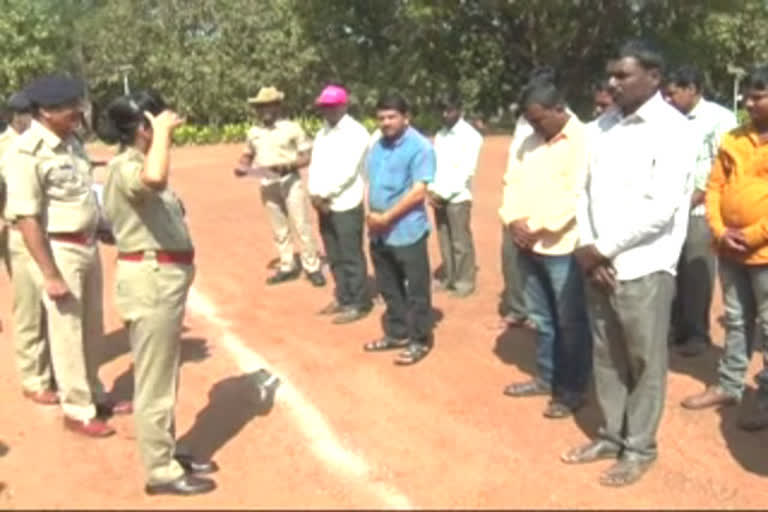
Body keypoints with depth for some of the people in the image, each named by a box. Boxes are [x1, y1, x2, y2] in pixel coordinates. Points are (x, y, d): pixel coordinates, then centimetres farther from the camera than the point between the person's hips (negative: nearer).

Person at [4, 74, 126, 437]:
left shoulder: (71, 141, 5)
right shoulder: (26, 152, -19)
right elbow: (26, 218, -21)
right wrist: (50, 274, -22)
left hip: (88, 245, 8)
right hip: (58, 251, -8)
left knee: (92, 330, 19)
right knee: (67, 334, 4)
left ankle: (95, 396, 36)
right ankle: (77, 411, 19)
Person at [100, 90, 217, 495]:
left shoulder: (138, 165, 15)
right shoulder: (124, 167, -18)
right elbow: (154, 178, -42)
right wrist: (162, 132, -30)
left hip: (163, 278, 11)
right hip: (149, 280, -11)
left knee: (164, 375, 21)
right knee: (154, 379, 1)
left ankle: (167, 454, 35)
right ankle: (161, 471, 14)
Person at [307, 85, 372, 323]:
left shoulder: (356, 132, -8)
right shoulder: (322, 133, 18)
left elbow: (347, 170, -17)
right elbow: (315, 165, 11)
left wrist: (324, 194, -15)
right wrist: (314, 194, -5)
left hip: (346, 205, -8)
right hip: (323, 205, 8)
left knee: (351, 257, -3)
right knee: (334, 257, 14)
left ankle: (359, 304, 6)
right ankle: (343, 299, 26)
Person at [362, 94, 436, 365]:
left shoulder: (419, 147, -12)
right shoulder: (378, 146, 12)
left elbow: (418, 191, -18)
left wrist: (387, 217, -16)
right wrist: (371, 214, -3)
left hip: (407, 231, -7)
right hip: (378, 232, 8)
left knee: (416, 291, 3)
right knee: (389, 288, 17)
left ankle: (419, 340, 15)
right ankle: (396, 333, 31)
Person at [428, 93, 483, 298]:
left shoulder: (470, 136, -6)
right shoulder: (440, 135, 14)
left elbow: (466, 171, -12)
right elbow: (434, 165, 13)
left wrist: (444, 193, -13)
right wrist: (432, 190, -3)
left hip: (457, 197, -6)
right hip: (439, 197, 6)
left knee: (461, 242, 0)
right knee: (444, 240, 11)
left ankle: (464, 281, 9)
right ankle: (448, 277, 21)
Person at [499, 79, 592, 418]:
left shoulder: (582, 140, -10)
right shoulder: (531, 141, 13)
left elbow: (577, 194, -18)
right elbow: (513, 182, 11)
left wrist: (537, 227, -17)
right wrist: (513, 221, -6)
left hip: (563, 246, -7)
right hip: (527, 245, 7)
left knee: (570, 323, 3)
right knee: (541, 318, 17)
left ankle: (571, 391, 14)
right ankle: (546, 378, 32)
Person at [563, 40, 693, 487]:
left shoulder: (671, 128, -11)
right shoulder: (604, 125, 8)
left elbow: (661, 208, -17)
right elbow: (586, 189, 9)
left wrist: (604, 249, -13)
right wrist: (587, 246, -5)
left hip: (643, 267, -6)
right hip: (599, 263, 6)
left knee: (644, 362, 7)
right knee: (608, 357, 15)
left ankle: (640, 447, 22)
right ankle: (612, 435, 31)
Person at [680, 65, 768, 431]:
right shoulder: (734, 139, 10)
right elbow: (714, 187, 7)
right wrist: (720, 231, -6)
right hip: (729, 249, 5)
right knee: (736, 321, 16)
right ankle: (728, 386, 28)